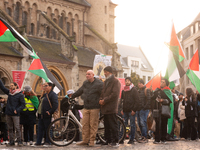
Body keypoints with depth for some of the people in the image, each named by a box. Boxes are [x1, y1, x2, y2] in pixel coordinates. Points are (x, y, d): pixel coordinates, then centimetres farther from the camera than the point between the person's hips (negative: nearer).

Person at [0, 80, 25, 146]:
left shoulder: (20, 95, -5)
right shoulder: (9, 92, 10)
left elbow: (23, 104, -5)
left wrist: (17, 110, -15)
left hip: (15, 114, -6)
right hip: (8, 113, 6)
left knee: (17, 128, -8)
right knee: (10, 128, 7)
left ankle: (19, 141, -3)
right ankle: (11, 141, 12)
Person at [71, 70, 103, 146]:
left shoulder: (99, 84, -4)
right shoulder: (85, 83, 15)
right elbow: (79, 91, 26)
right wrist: (72, 96, 31)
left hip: (94, 108, -5)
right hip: (86, 107, 5)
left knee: (93, 125, -2)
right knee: (85, 124, 3)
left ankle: (92, 141, 6)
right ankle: (85, 140, 9)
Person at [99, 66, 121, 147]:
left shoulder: (115, 81, -7)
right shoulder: (105, 82, 20)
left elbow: (115, 94, -16)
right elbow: (103, 92, 22)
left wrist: (104, 100, -15)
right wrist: (101, 99, 1)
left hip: (111, 108, -8)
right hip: (105, 108, 8)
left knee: (113, 125, -6)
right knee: (107, 125, 12)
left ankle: (115, 141, -3)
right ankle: (108, 140, 19)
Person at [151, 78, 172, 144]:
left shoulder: (168, 91, 5)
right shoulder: (157, 90, 16)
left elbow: (170, 100, -3)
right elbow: (152, 98, 16)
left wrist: (163, 100, -15)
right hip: (157, 109, 2)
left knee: (164, 124, -1)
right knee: (158, 124, -4)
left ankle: (163, 139, 8)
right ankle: (157, 139, -2)